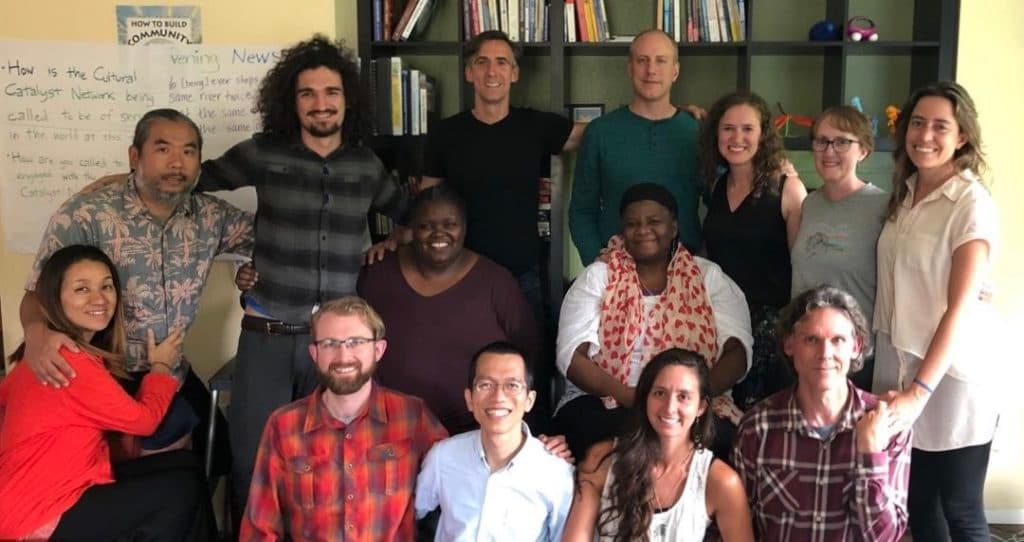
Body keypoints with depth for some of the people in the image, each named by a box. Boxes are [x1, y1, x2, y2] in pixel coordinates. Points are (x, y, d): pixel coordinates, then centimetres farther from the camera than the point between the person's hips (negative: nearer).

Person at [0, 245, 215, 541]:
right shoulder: (72, 361, -24)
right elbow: (143, 419, -14)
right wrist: (160, 366, 3)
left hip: (52, 488, 9)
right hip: (41, 514, -9)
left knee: (185, 465, 4)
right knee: (181, 489, -12)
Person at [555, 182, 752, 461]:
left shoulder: (708, 277, 11)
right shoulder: (598, 276, 9)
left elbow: (737, 350, -1)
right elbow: (572, 356, -2)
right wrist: (631, 397, -19)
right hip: (606, 404, -1)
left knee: (722, 437, -31)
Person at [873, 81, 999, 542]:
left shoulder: (972, 204, -14)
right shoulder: (903, 194, 6)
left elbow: (961, 308, -19)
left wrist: (921, 389, -25)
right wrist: (908, 383, 4)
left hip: (952, 371, -6)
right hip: (897, 359, 6)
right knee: (916, 502, 14)